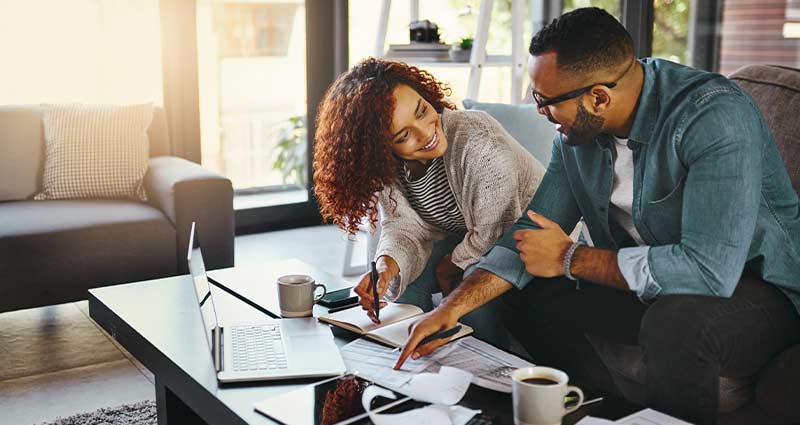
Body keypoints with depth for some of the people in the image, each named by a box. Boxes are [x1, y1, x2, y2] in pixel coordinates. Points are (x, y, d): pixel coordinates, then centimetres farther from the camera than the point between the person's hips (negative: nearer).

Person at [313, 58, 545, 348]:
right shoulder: (386, 166, -14)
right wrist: (386, 266, -36)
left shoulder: (478, 142, -33)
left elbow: (497, 233, -26)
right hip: (462, 238, 6)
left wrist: (449, 268, -13)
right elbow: (404, 228, -14)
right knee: (404, 278, -14)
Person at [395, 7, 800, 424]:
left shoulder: (716, 116, -29)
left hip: (760, 285, -6)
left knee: (675, 322, -36)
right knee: (529, 293, 0)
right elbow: (532, 232, 1)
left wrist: (570, 258, -25)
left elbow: (711, 268, -37)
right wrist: (453, 308, -12)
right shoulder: (577, 128, -5)